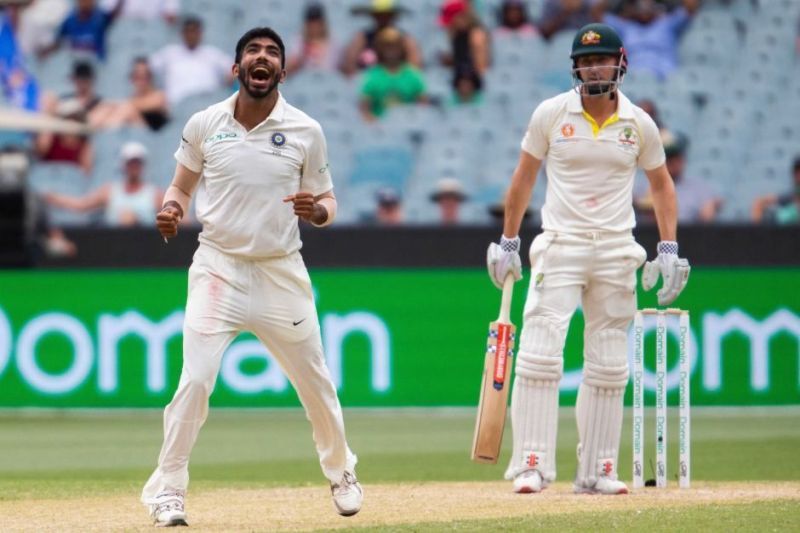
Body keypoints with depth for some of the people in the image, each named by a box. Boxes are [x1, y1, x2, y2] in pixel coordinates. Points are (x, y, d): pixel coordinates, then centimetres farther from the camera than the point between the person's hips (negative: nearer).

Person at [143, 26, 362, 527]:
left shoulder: (306, 131, -2)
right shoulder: (204, 124, -1)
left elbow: (328, 202, 5)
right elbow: (182, 186, 11)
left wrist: (316, 210, -19)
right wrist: (172, 211, -12)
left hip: (282, 273, 1)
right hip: (219, 269, -1)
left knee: (316, 382, 10)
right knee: (195, 381, -14)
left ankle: (342, 473, 34)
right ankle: (167, 492, -4)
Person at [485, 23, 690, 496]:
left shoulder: (639, 124, 2)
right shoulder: (551, 114, -2)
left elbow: (661, 182, 13)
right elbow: (524, 177, 7)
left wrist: (669, 250, 4)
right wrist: (507, 242, 6)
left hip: (616, 252, 2)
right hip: (560, 245, -2)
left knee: (609, 367, 4)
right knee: (540, 357, -13)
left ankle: (597, 471, 10)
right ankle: (532, 464, -12)